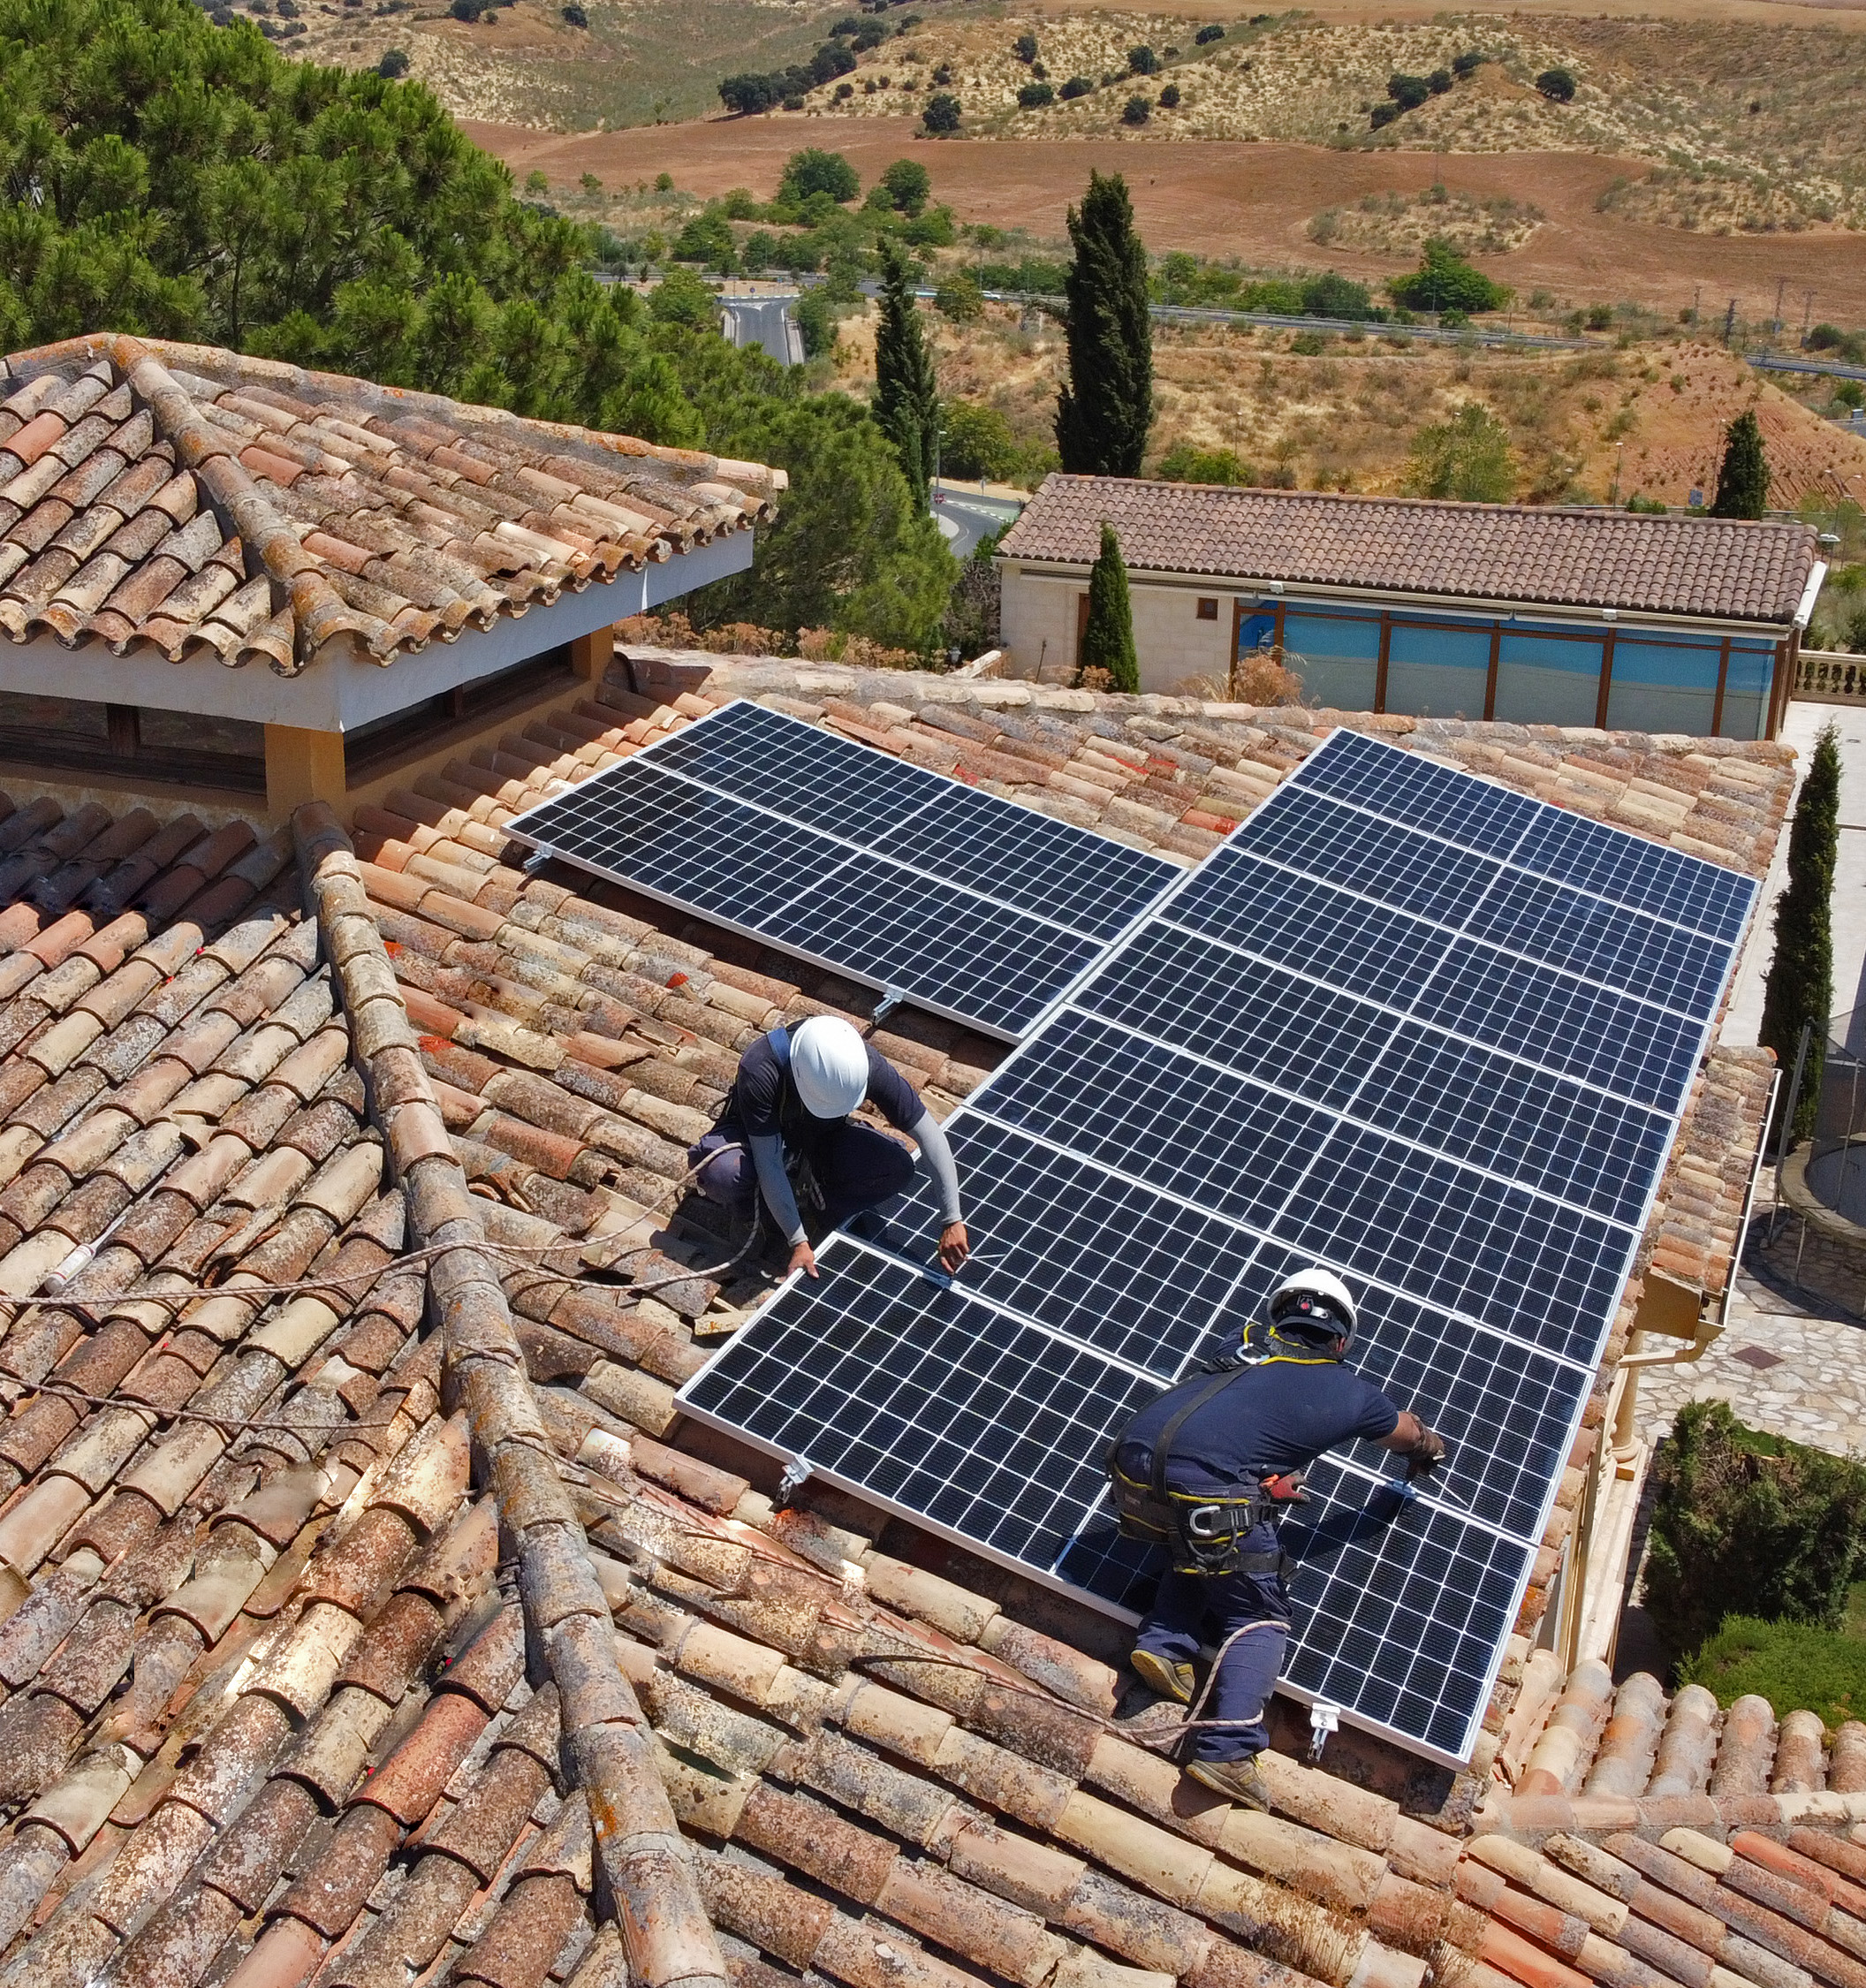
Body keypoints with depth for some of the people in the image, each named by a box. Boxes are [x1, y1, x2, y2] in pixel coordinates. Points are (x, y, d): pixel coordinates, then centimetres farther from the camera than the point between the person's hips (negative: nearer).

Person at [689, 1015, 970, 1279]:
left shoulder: (867, 1066, -31)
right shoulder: (759, 1073, -39)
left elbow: (930, 1135, -26)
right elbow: (769, 1164, -32)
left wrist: (952, 1221, -29)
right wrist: (798, 1242, -32)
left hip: (824, 1137, 3)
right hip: (759, 1136, -2)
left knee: (898, 1169, -25)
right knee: (720, 1171, -37)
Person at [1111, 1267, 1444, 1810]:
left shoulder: (1248, 1342, 23)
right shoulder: (1349, 1393, 15)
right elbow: (1406, 1433, 37)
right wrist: (1429, 1448, 60)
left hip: (1134, 1462, 5)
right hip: (1205, 1489, -5)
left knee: (1203, 1553, 30)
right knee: (1259, 1618, 8)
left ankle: (1164, 1643, 11)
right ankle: (1225, 1748, -7)